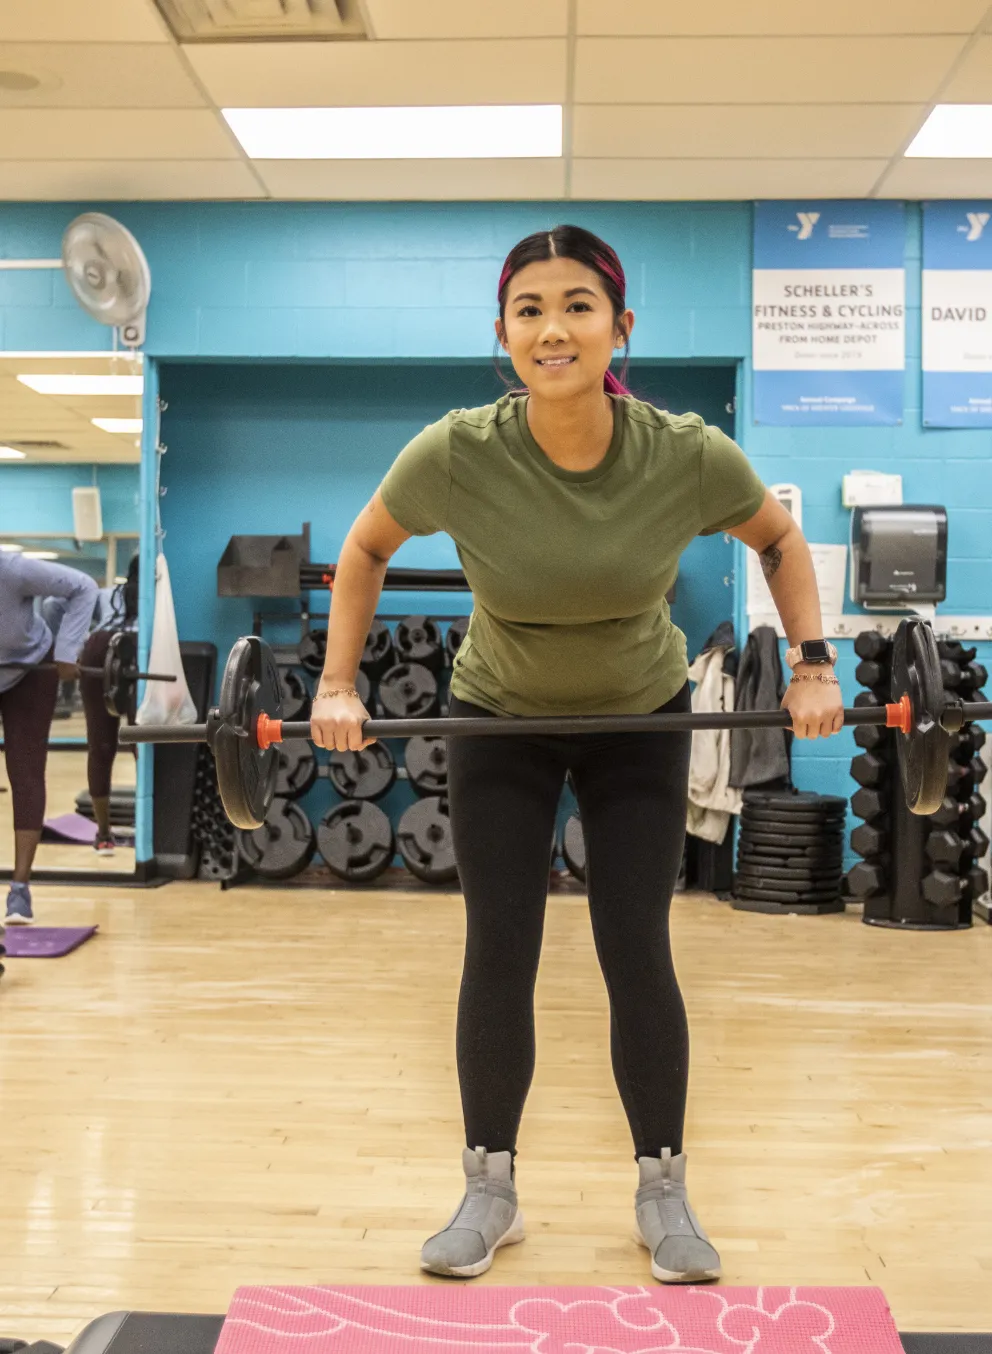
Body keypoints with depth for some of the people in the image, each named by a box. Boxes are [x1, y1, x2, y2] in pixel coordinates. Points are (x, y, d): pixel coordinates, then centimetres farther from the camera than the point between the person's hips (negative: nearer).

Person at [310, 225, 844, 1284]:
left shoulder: (689, 457, -26)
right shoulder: (455, 455, -27)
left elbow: (780, 538, -4)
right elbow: (365, 547, -6)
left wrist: (813, 664, -12)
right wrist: (337, 685, -11)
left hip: (642, 718, 0)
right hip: (499, 719, 0)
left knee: (636, 953, -1)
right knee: (498, 954, 0)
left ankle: (662, 1192, 19)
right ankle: (490, 1191, 19)